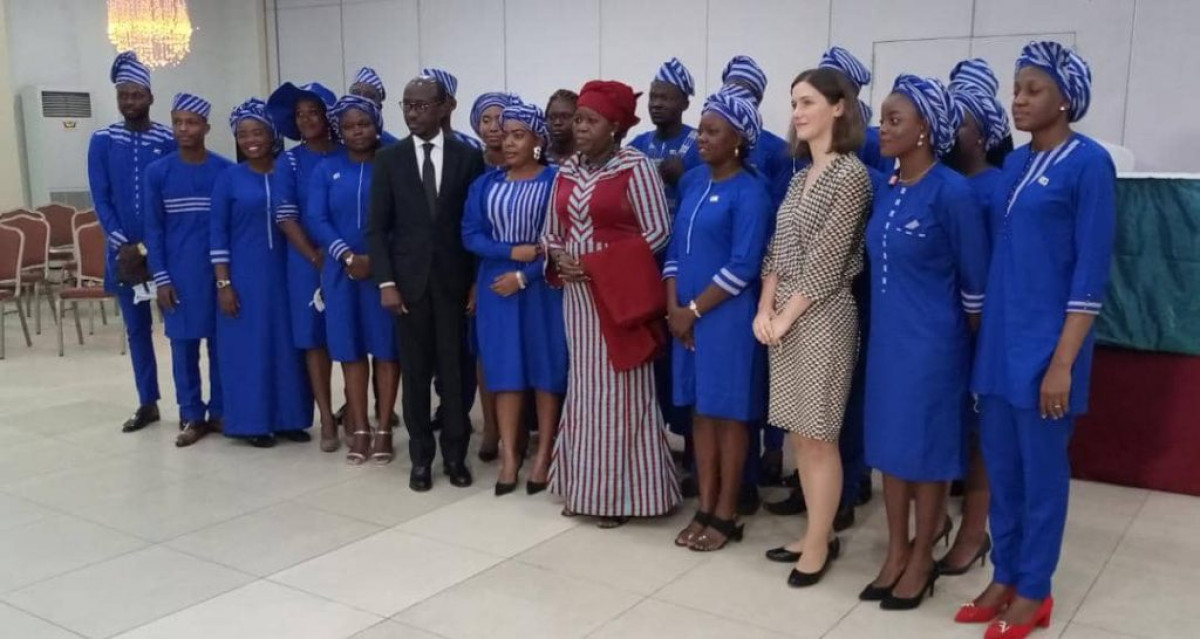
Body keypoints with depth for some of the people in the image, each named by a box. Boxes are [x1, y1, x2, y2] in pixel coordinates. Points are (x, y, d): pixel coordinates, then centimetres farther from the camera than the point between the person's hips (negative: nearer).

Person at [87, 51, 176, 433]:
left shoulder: (169, 142, -3)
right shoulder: (102, 141, 4)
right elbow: (100, 199, 1)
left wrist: (149, 247, -10)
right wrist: (123, 244, -9)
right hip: (123, 250, 3)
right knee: (136, 327, 10)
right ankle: (148, 403, 20)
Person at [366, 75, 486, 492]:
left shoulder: (468, 157, 2)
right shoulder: (389, 159, 4)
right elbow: (377, 227, 2)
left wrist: (477, 281, -2)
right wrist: (386, 282, -7)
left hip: (453, 279, -1)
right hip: (408, 279, 1)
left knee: (454, 370, 4)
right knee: (415, 372, 6)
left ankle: (455, 455, 17)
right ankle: (421, 457, 17)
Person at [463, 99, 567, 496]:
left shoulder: (556, 181, -6)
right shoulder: (485, 184, 6)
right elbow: (470, 236, 1)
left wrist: (524, 276, -15)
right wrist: (512, 251, -14)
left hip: (542, 288, -3)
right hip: (498, 289, 3)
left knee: (546, 368, 4)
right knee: (505, 369, 6)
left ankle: (543, 456, 14)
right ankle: (509, 456, 13)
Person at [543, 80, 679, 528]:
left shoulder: (635, 166, -8)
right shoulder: (567, 171, 11)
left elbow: (659, 230, -12)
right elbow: (551, 231, 17)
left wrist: (598, 264, -15)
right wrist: (559, 259, -6)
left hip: (619, 293, -6)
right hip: (576, 293, 6)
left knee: (619, 388, 0)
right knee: (584, 385, 11)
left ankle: (620, 491, 10)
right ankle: (584, 486, 21)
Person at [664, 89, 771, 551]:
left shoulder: (749, 192, -11)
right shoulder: (692, 182, 10)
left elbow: (742, 267, -16)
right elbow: (676, 247, 11)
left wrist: (694, 311, -12)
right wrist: (674, 306, -1)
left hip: (728, 316, -7)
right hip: (688, 314, 7)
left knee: (728, 413, 3)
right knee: (701, 409, 11)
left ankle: (726, 516, 14)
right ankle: (705, 509, 21)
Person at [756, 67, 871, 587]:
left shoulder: (851, 175, -11)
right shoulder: (801, 175, 14)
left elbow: (826, 260, -16)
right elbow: (777, 249, 11)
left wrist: (785, 316, -13)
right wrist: (765, 309, -1)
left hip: (822, 316, -8)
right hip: (784, 315, 8)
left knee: (818, 437, 1)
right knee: (798, 434, 13)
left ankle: (819, 544, 14)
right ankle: (817, 533, 26)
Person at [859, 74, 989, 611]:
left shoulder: (951, 192, -15)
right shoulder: (885, 191, 5)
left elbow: (975, 281, -9)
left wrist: (967, 344, -1)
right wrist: (886, 325, 13)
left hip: (932, 343, -7)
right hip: (886, 338, 7)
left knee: (926, 448, 5)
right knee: (889, 444, 13)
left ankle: (922, 560, 21)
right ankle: (896, 552, 27)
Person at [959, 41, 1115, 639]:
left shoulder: (1089, 163, -10)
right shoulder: (1015, 164, 10)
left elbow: (1091, 273, -14)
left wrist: (1062, 362, -17)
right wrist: (986, 334, 14)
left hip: (1045, 344, -7)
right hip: (998, 339, 7)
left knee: (1041, 469, 5)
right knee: (1000, 465, 14)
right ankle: (1005, 576, 28)